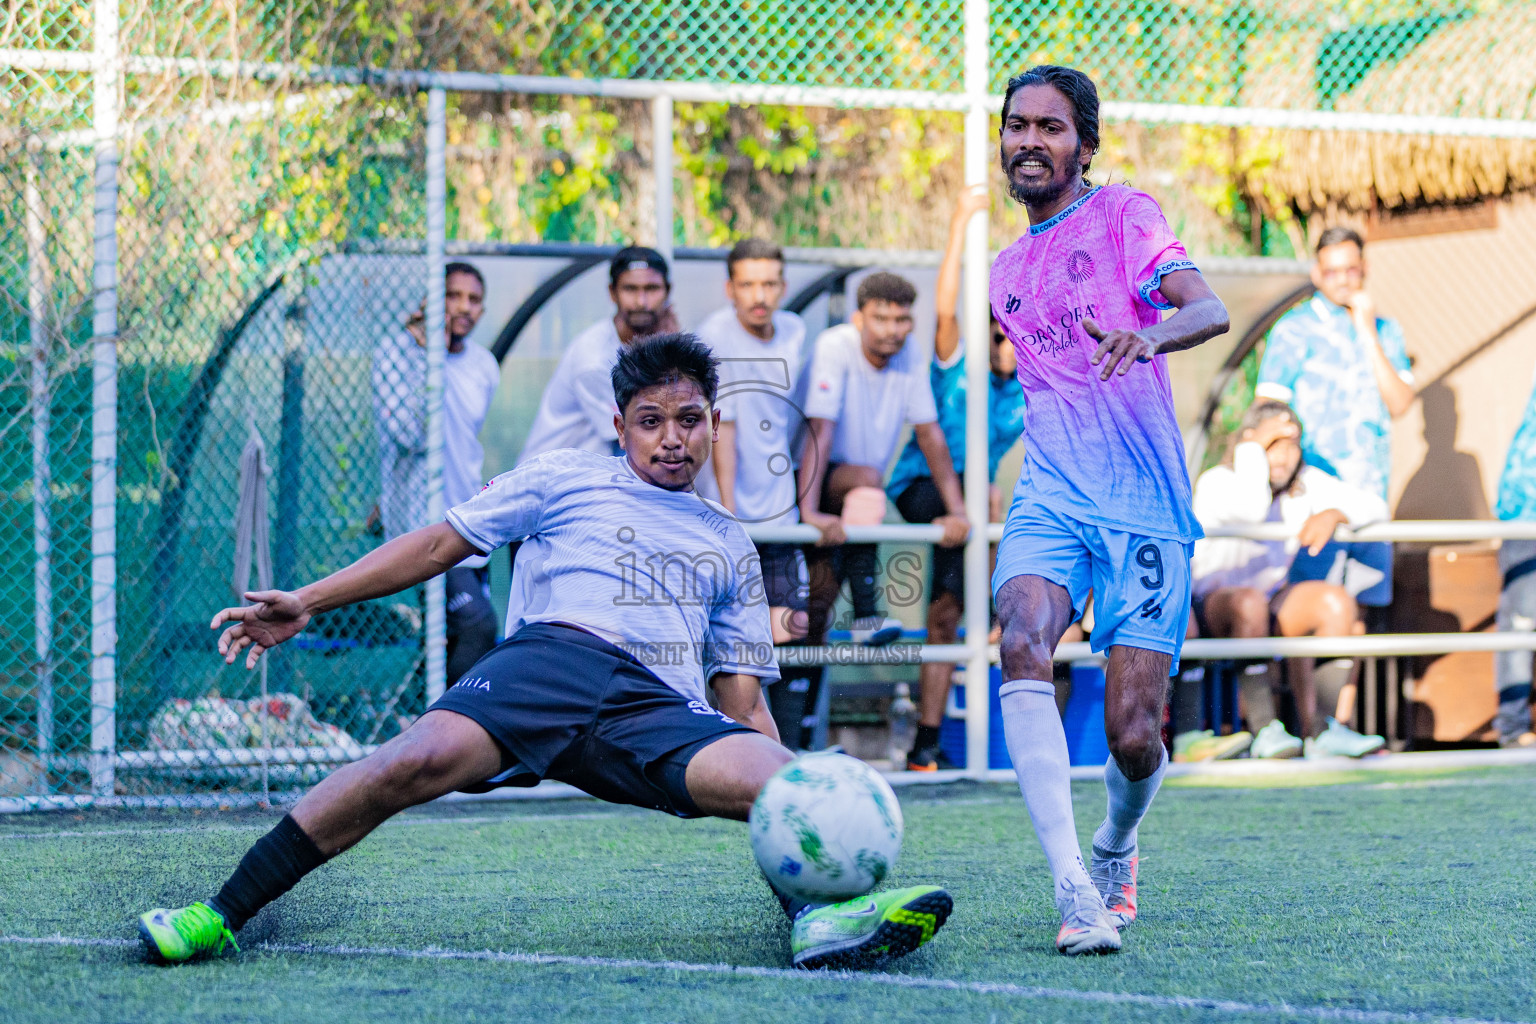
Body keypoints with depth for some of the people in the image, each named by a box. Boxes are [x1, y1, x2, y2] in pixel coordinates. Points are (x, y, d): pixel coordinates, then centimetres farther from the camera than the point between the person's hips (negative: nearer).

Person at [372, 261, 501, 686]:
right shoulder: (397, 351, -9)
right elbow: (410, 433, -22)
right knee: (476, 624, -20)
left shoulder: (484, 366, 10)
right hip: (422, 523, -7)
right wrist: (432, 356, -18)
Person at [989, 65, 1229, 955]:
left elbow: (1210, 311, -16)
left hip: (1146, 506, -4)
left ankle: (1116, 850, 28)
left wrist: (1148, 334, -36)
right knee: (1023, 647, -29)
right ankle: (1073, 888, -33)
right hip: (1050, 499, 4)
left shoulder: (1122, 216, 0)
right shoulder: (1008, 271, 19)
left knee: (1134, 740, -8)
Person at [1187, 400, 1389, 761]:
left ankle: (1323, 730, -25)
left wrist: (1333, 514, -22)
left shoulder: (1306, 483, 0)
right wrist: (1254, 447, -26)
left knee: (1336, 601, -20)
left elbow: (1373, 506, -2)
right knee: (1250, 601, -38)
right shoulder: (1215, 482, -17)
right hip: (1212, 606, -6)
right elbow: (1250, 509, -38)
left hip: (1273, 602, 6)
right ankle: (1263, 730, -39)